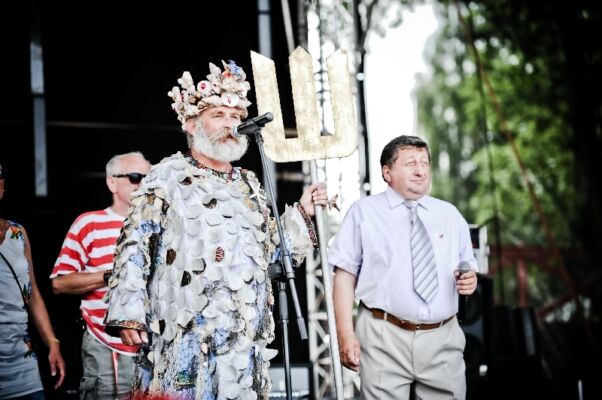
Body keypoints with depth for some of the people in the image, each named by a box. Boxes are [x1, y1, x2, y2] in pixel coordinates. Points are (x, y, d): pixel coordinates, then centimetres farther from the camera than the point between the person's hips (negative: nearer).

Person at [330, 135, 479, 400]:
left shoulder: (450, 214, 15)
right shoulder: (364, 212, 3)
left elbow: (468, 271, 20)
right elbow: (345, 273, -2)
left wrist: (469, 281, -5)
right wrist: (345, 334, -11)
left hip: (443, 338, 4)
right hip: (385, 339, -3)